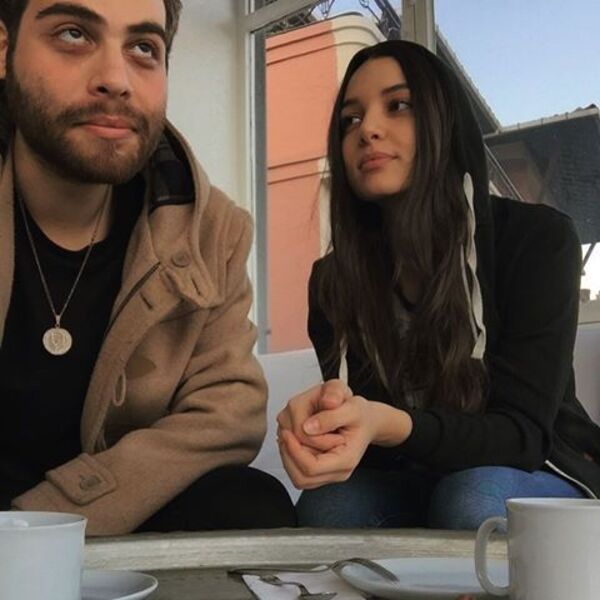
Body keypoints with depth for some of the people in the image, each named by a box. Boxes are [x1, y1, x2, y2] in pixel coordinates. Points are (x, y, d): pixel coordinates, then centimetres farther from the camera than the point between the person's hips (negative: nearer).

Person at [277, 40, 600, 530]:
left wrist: (387, 424, -43)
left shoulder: (538, 238, -17)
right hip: (417, 484, 3)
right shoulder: (334, 280, -6)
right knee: (330, 504, -28)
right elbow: (363, 437, -10)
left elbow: (521, 432, -23)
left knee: (474, 500, -35)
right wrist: (327, 416, -36)